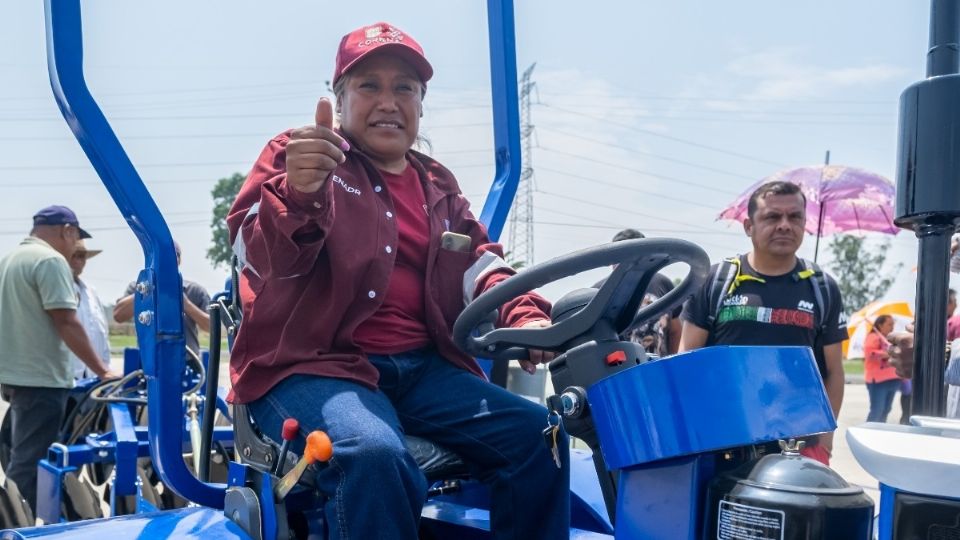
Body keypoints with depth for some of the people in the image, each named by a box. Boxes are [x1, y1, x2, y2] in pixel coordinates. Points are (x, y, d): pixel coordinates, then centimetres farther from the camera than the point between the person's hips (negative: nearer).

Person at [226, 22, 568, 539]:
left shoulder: (438, 185, 19)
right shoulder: (295, 155, 2)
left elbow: (480, 264, 14)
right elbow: (256, 251, -14)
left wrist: (522, 317, -7)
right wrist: (298, 195, -36)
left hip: (421, 368, 6)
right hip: (313, 363, -5)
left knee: (537, 434, -12)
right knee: (375, 454, -35)